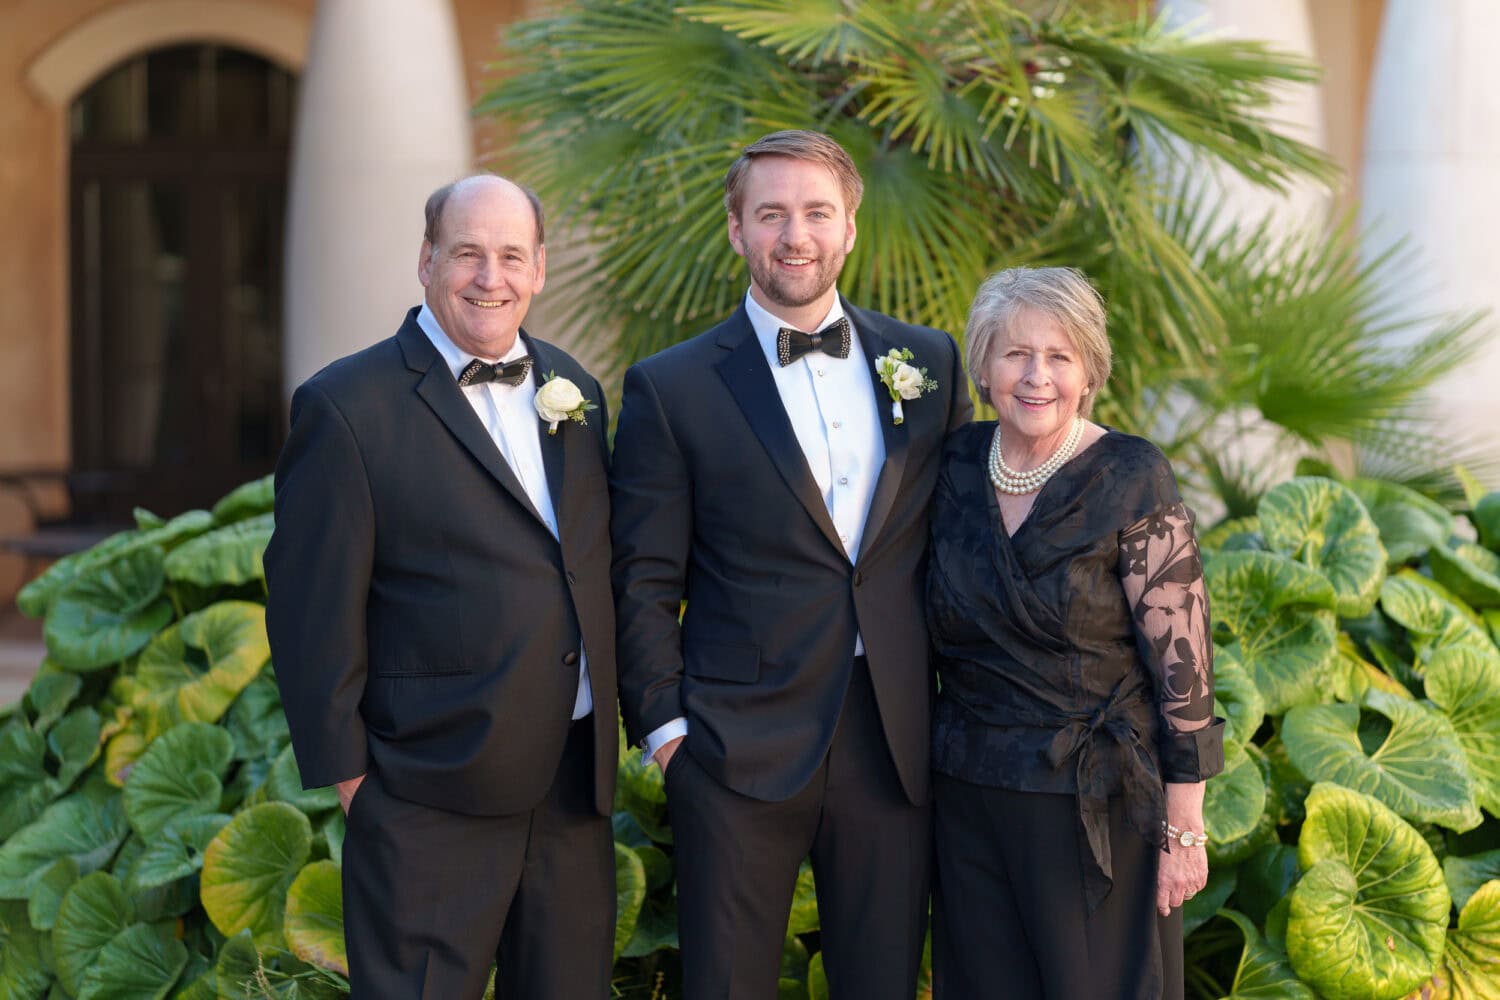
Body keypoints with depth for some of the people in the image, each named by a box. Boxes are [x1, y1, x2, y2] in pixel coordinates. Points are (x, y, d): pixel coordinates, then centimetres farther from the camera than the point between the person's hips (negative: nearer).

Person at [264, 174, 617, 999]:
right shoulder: (348, 407, -9)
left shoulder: (571, 390, 10)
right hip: (434, 805, -6)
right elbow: (312, 612, -10)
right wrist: (347, 771, -9)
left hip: (576, 784, 6)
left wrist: (609, 726, 11)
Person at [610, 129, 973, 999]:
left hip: (894, 747, 3)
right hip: (740, 752, -2)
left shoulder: (931, 364, 8)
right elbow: (644, 582, -1)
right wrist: (664, 724, -8)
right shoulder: (672, 389, -1)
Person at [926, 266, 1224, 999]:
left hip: (1096, 802, -4)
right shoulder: (956, 463, 2)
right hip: (970, 797, 5)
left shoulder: (1132, 481, -13)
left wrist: (1183, 829, -12)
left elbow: (1183, 664, -12)